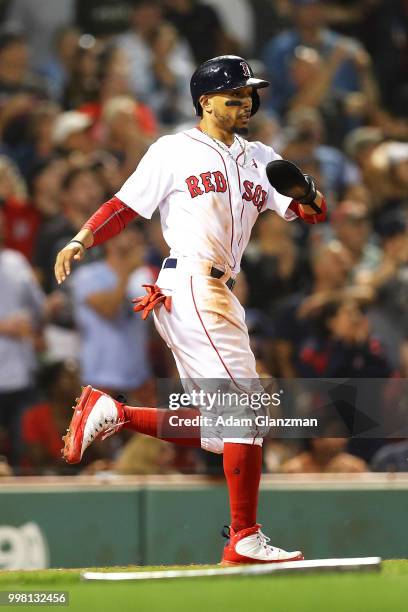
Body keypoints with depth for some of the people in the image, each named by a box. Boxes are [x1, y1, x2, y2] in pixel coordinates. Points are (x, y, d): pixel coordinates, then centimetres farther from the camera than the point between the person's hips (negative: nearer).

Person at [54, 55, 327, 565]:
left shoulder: (259, 159, 19)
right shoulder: (175, 151, 3)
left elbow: (313, 213, 12)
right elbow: (125, 206, 1)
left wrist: (307, 196, -11)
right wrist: (81, 241, -15)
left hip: (219, 297, 8)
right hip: (189, 288, -8)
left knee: (218, 432, 9)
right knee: (248, 408, -13)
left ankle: (111, 413, 15)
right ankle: (245, 540, -12)